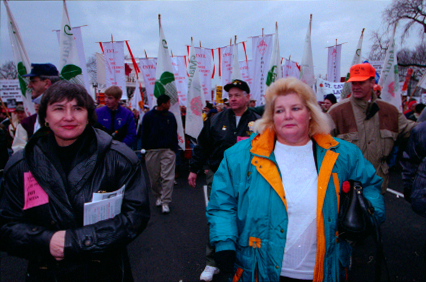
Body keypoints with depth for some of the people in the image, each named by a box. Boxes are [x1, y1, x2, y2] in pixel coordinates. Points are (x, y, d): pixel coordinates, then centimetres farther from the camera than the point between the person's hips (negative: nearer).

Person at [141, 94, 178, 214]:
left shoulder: (170, 116, 8)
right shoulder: (148, 116, 2)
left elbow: (174, 134, 12)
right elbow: (144, 134, 5)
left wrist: (174, 149, 3)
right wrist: (144, 150, 0)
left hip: (168, 150, 1)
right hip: (152, 151, 0)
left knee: (168, 177, -7)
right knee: (154, 177, 9)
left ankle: (165, 202, -1)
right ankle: (158, 196, 30)